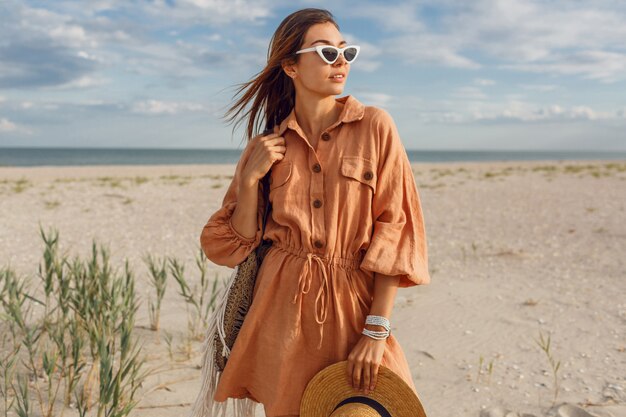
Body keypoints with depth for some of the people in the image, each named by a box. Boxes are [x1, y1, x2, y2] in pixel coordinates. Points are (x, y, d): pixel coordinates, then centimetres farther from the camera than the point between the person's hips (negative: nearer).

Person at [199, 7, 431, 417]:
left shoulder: (375, 126, -3)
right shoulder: (267, 146, 4)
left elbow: (396, 230, -7)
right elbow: (236, 243, 6)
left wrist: (376, 332, -12)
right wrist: (251, 178, -9)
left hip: (353, 304, -1)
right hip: (283, 307, 1)